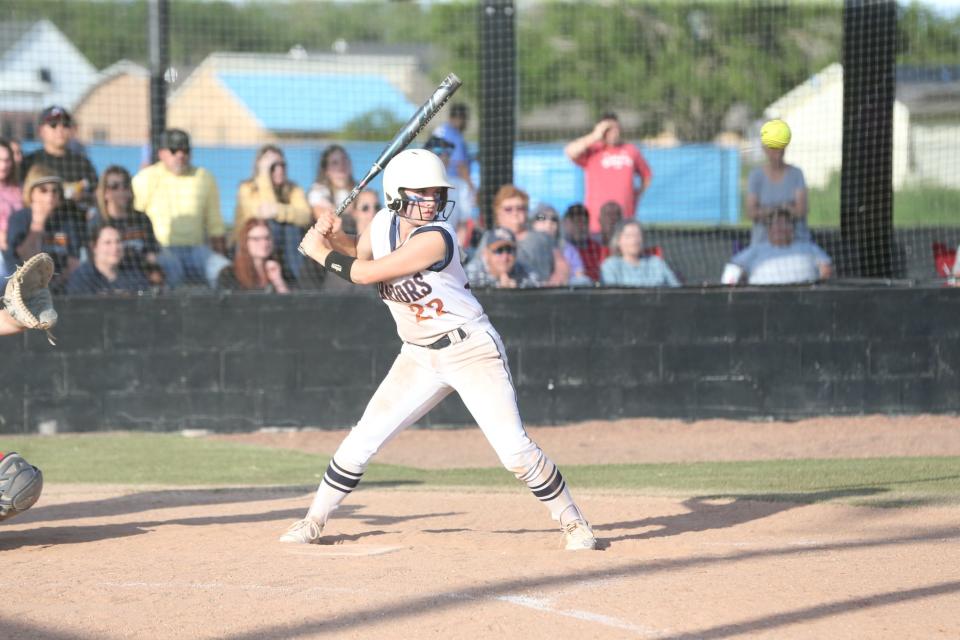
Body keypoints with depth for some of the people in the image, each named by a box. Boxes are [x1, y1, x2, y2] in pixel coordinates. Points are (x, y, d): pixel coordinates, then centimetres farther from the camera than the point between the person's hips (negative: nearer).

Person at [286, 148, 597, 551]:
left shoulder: (434, 238, -24)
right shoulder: (383, 224, -1)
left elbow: (365, 273, -23)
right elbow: (359, 250, 21)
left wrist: (320, 251, -9)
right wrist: (330, 235, 0)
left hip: (472, 350, -6)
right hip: (419, 357, 6)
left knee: (514, 449, -13)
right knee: (363, 439, 2)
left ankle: (572, 523, 2)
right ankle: (314, 521, 16)